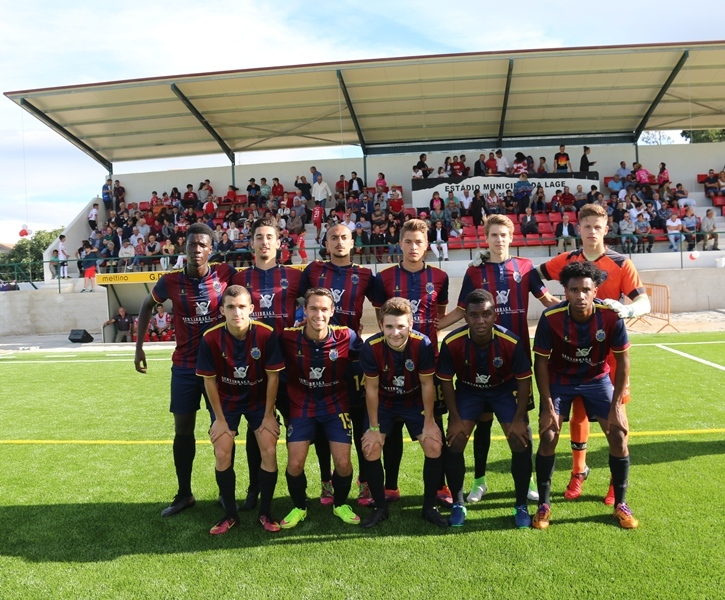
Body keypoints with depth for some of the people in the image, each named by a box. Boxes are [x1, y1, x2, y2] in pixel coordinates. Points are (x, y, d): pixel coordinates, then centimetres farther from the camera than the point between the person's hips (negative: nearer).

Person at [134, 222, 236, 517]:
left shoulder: (226, 274, -11)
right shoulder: (171, 281, -7)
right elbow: (147, 306, 11)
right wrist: (139, 346, 7)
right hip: (184, 366, 1)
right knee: (183, 429, 9)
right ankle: (184, 494, 25)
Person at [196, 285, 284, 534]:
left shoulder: (266, 335, -24)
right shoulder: (211, 338, -23)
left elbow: (273, 377, -14)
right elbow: (209, 381, -11)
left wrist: (269, 415, -9)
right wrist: (220, 418, -7)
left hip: (259, 400, 0)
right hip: (226, 400, 1)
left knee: (269, 451, -9)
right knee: (222, 455, -6)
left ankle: (265, 512, 11)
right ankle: (230, 514, 15)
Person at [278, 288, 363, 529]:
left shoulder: (346, 337, -17)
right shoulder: (288, 338, -18)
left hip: (336, 405, 0)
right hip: (302, 407, 0)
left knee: (343, 463, -4)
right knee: (295, 463, -6)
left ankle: (340, 504, 28)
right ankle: (299, 507, 25)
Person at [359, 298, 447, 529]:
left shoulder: (423, 344, -29)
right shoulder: (371, 347, -28)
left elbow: (427, 384, -16)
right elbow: (371, 388, -16)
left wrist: (429, 421, -11)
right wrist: (374, 427, -11)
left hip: (415, 401, 0)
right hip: (383, 402, 0)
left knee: (434, 446, -11)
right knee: (370, 448, -11)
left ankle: (429, 507, 9)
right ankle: (380, 507, 10)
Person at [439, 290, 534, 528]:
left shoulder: (512, 342, -29)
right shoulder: (452, 342, -28)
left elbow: (524, 379, -14)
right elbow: (446, 381, -13)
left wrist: (519, 419, -15)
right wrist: (455, 419, -13)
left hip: (505, 389, 0)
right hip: (468, 391, 1)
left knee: (521, 443, -10)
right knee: (454, 442, -10)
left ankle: (521, 506, 11)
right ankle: (458, 505, 9)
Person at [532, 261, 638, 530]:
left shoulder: (611, 316, -24)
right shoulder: (551, 318, -28)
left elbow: (622, 360, -11)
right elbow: (541, 361, -16)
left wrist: (616, 406, -12)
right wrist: (548, 406, -16)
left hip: (597, 379, 2)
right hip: (559, 380, -1)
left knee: (618, 435, -5)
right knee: (548, 437, -11)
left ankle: (620, 504, 16)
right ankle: (544, 505, 7)